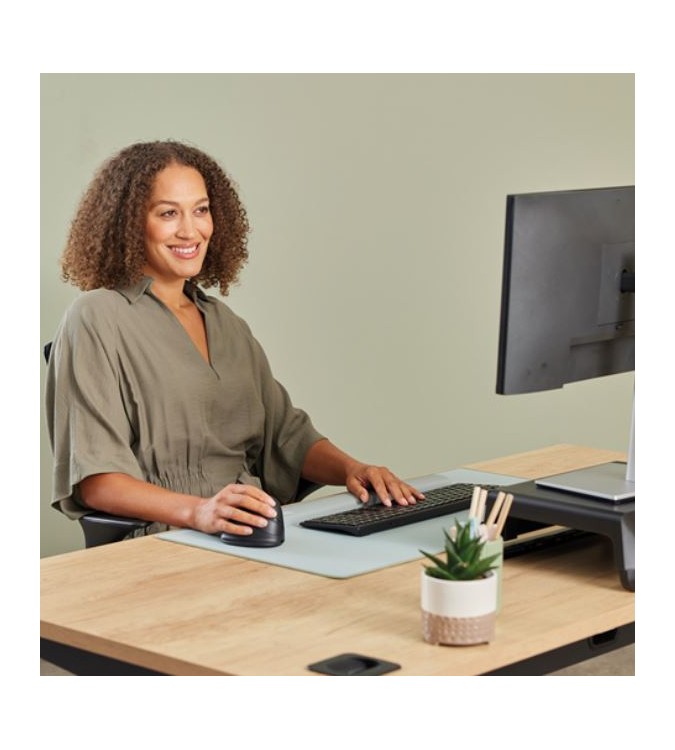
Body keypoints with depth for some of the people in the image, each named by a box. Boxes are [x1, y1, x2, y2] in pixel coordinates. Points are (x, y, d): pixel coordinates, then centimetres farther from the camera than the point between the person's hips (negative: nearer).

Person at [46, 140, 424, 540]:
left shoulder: (227, 324, 21)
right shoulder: (97, 319, -4)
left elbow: (286, 434, 20)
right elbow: (94, 479, -12)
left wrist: (350, 468, -1)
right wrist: (197, 511, -29)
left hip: (254, 537, 7)